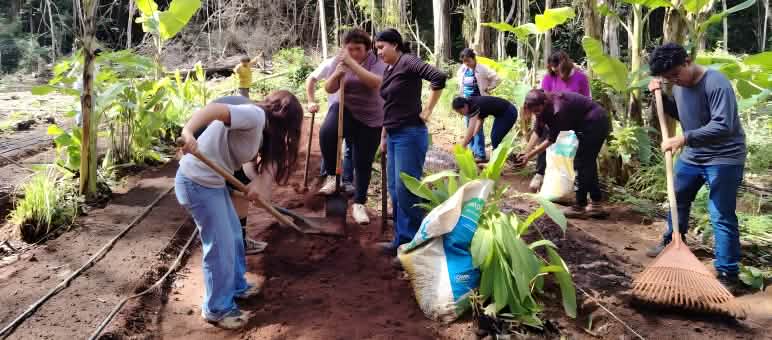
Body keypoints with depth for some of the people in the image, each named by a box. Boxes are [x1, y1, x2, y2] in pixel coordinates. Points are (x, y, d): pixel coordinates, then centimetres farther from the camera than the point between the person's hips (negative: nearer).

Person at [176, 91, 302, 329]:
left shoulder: (261, 130, 12)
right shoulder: (255, 115, -19)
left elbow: (269, 158, 5)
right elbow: (214, 110, -34)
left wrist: (261, 182, -17)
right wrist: (188, 133, -51)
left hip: (212, 181, 10)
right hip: (197, 183, -10)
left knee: (233, 234, 23)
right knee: (221, 245, 1)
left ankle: (237, 286, 43)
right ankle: (217, 308, 18)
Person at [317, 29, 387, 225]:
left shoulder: (376, 61, -11)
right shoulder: (340, 60, -2)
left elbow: (375, 82, -31)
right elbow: (329, 89, -2)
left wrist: (352, 64, -39)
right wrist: (336, 75, -23)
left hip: (370, 119, -1)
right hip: (345, 110, 1)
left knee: (363, 163, 3)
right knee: (326, 133, -31)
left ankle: (359, 204, 20)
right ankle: (332, 175, -11)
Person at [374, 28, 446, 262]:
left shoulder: (407, 63, -11)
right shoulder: (388, 70, 16)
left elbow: (439, 78, -25)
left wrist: (427, 111, -19)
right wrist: (383, 137, 22)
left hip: (410, 135, -9)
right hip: (394, 136, 9)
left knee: (406, 190, -7)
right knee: (395, 190, 12)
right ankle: (401, 240, 23)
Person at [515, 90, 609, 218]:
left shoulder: (558, 110, -32)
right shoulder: (543, 106, -7)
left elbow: (550, 139, -26)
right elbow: (537, 132, -5)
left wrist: (529, 156, -23)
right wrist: (526, 152, -13)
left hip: (596, 124, -10)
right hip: (587, 124, 10)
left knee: (581, 163, -6)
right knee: (588, 163, 14)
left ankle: (580, 207, 0)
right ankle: (596, 205, 23)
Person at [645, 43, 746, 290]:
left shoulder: (716, 84, -26)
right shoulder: (679, 85, 0)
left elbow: (723, 126, -33)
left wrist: (684, 138, -38)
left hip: (723, 159, -8)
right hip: (692, 156, 8)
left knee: (721, 217, -7)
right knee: (678, 200, 22)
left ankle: (727, 274, 1)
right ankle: (671, 242, 45)